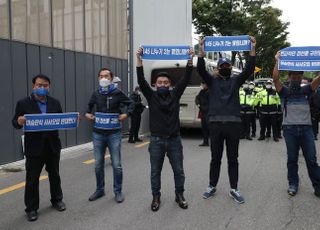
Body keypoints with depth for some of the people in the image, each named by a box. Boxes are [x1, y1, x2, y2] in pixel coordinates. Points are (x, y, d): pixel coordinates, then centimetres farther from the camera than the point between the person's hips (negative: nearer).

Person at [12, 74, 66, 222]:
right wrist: (19, 122, -26)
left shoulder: (55, 103, 5)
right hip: (34, 148, -3)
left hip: (53, 146, 3)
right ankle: (31, 208, 21)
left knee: (54, 175, 16)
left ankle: (57, 200, 35)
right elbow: (15, 122, -3)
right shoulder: (23, 103, -4)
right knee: (32, 179, 6)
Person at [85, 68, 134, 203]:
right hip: (98, 134, 3)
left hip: (114, 134, -3)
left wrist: (126, 114, -9)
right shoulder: (96, 94, 6)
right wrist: (87, 113, 6)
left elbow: (131, 104, 7)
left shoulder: (117, 93, -4)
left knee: (116, 165, 0)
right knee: (98, 164, 11)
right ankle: (99, 190, 29)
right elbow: (89, 105, 25)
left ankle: (118, 191, 18)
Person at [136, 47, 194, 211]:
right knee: (155, 172, 10)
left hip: (174, 140, 1)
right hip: (156, 141, -1)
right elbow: (141, 81, -11)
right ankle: (156, 197, 27)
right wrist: (139, 60, -21)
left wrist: (190, 60, -15)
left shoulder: (175, 95, 3)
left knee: (179, 171, 10)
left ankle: (179, 195, 29)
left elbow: (185, 79, -5)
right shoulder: (151, 96, 0)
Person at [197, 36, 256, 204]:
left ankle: (234, 189, 19)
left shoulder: (236, 81, 13)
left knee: (233, 159, 8)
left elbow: (249, 69, 0)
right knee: (215, 158, 9)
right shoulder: (212, 81, 10)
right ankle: (212, 186, 23)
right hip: (215, 123, -1)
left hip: (233, 124, 1)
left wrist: (252, 49, -9)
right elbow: (201, 70, -4)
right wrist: (201, 51, -16)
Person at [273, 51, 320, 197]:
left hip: (306, 128, 1)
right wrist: (277, 61, -12)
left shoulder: (306, 90, 13)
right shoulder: (284, 91, 7)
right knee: (292, 159, 6)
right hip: (290, 128, -1)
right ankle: (293, 184, 18)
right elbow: (275, 79, -9)